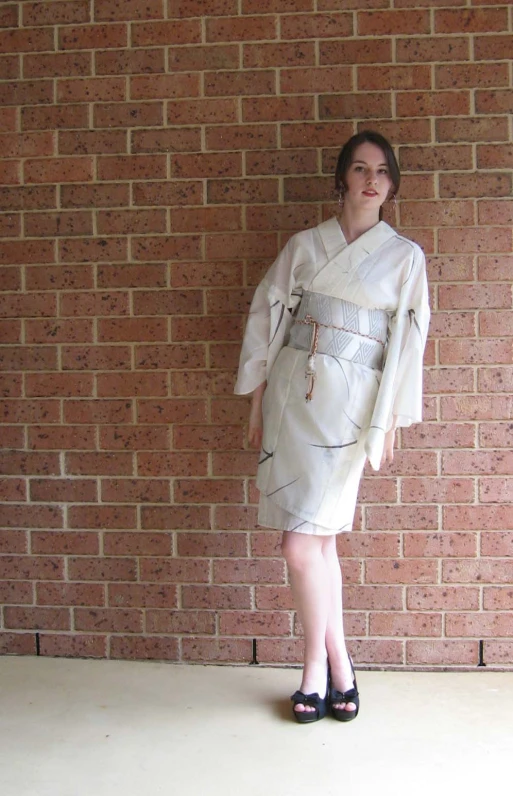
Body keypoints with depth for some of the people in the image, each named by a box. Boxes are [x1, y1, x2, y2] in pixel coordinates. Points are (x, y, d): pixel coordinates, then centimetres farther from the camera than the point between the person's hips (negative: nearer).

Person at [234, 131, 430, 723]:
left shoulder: (405, 256, 6)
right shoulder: (303, 246, 9)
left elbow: (405, 343, 4)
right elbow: (267, 319, 8)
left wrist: (388, 423, 1)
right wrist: (257, 402, 5)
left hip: (349, 403, -2)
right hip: (292, 391, 3)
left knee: (301, 545, -7)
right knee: (317, 539, 6)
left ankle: (317, 669, 15)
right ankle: (337, 667, 21)